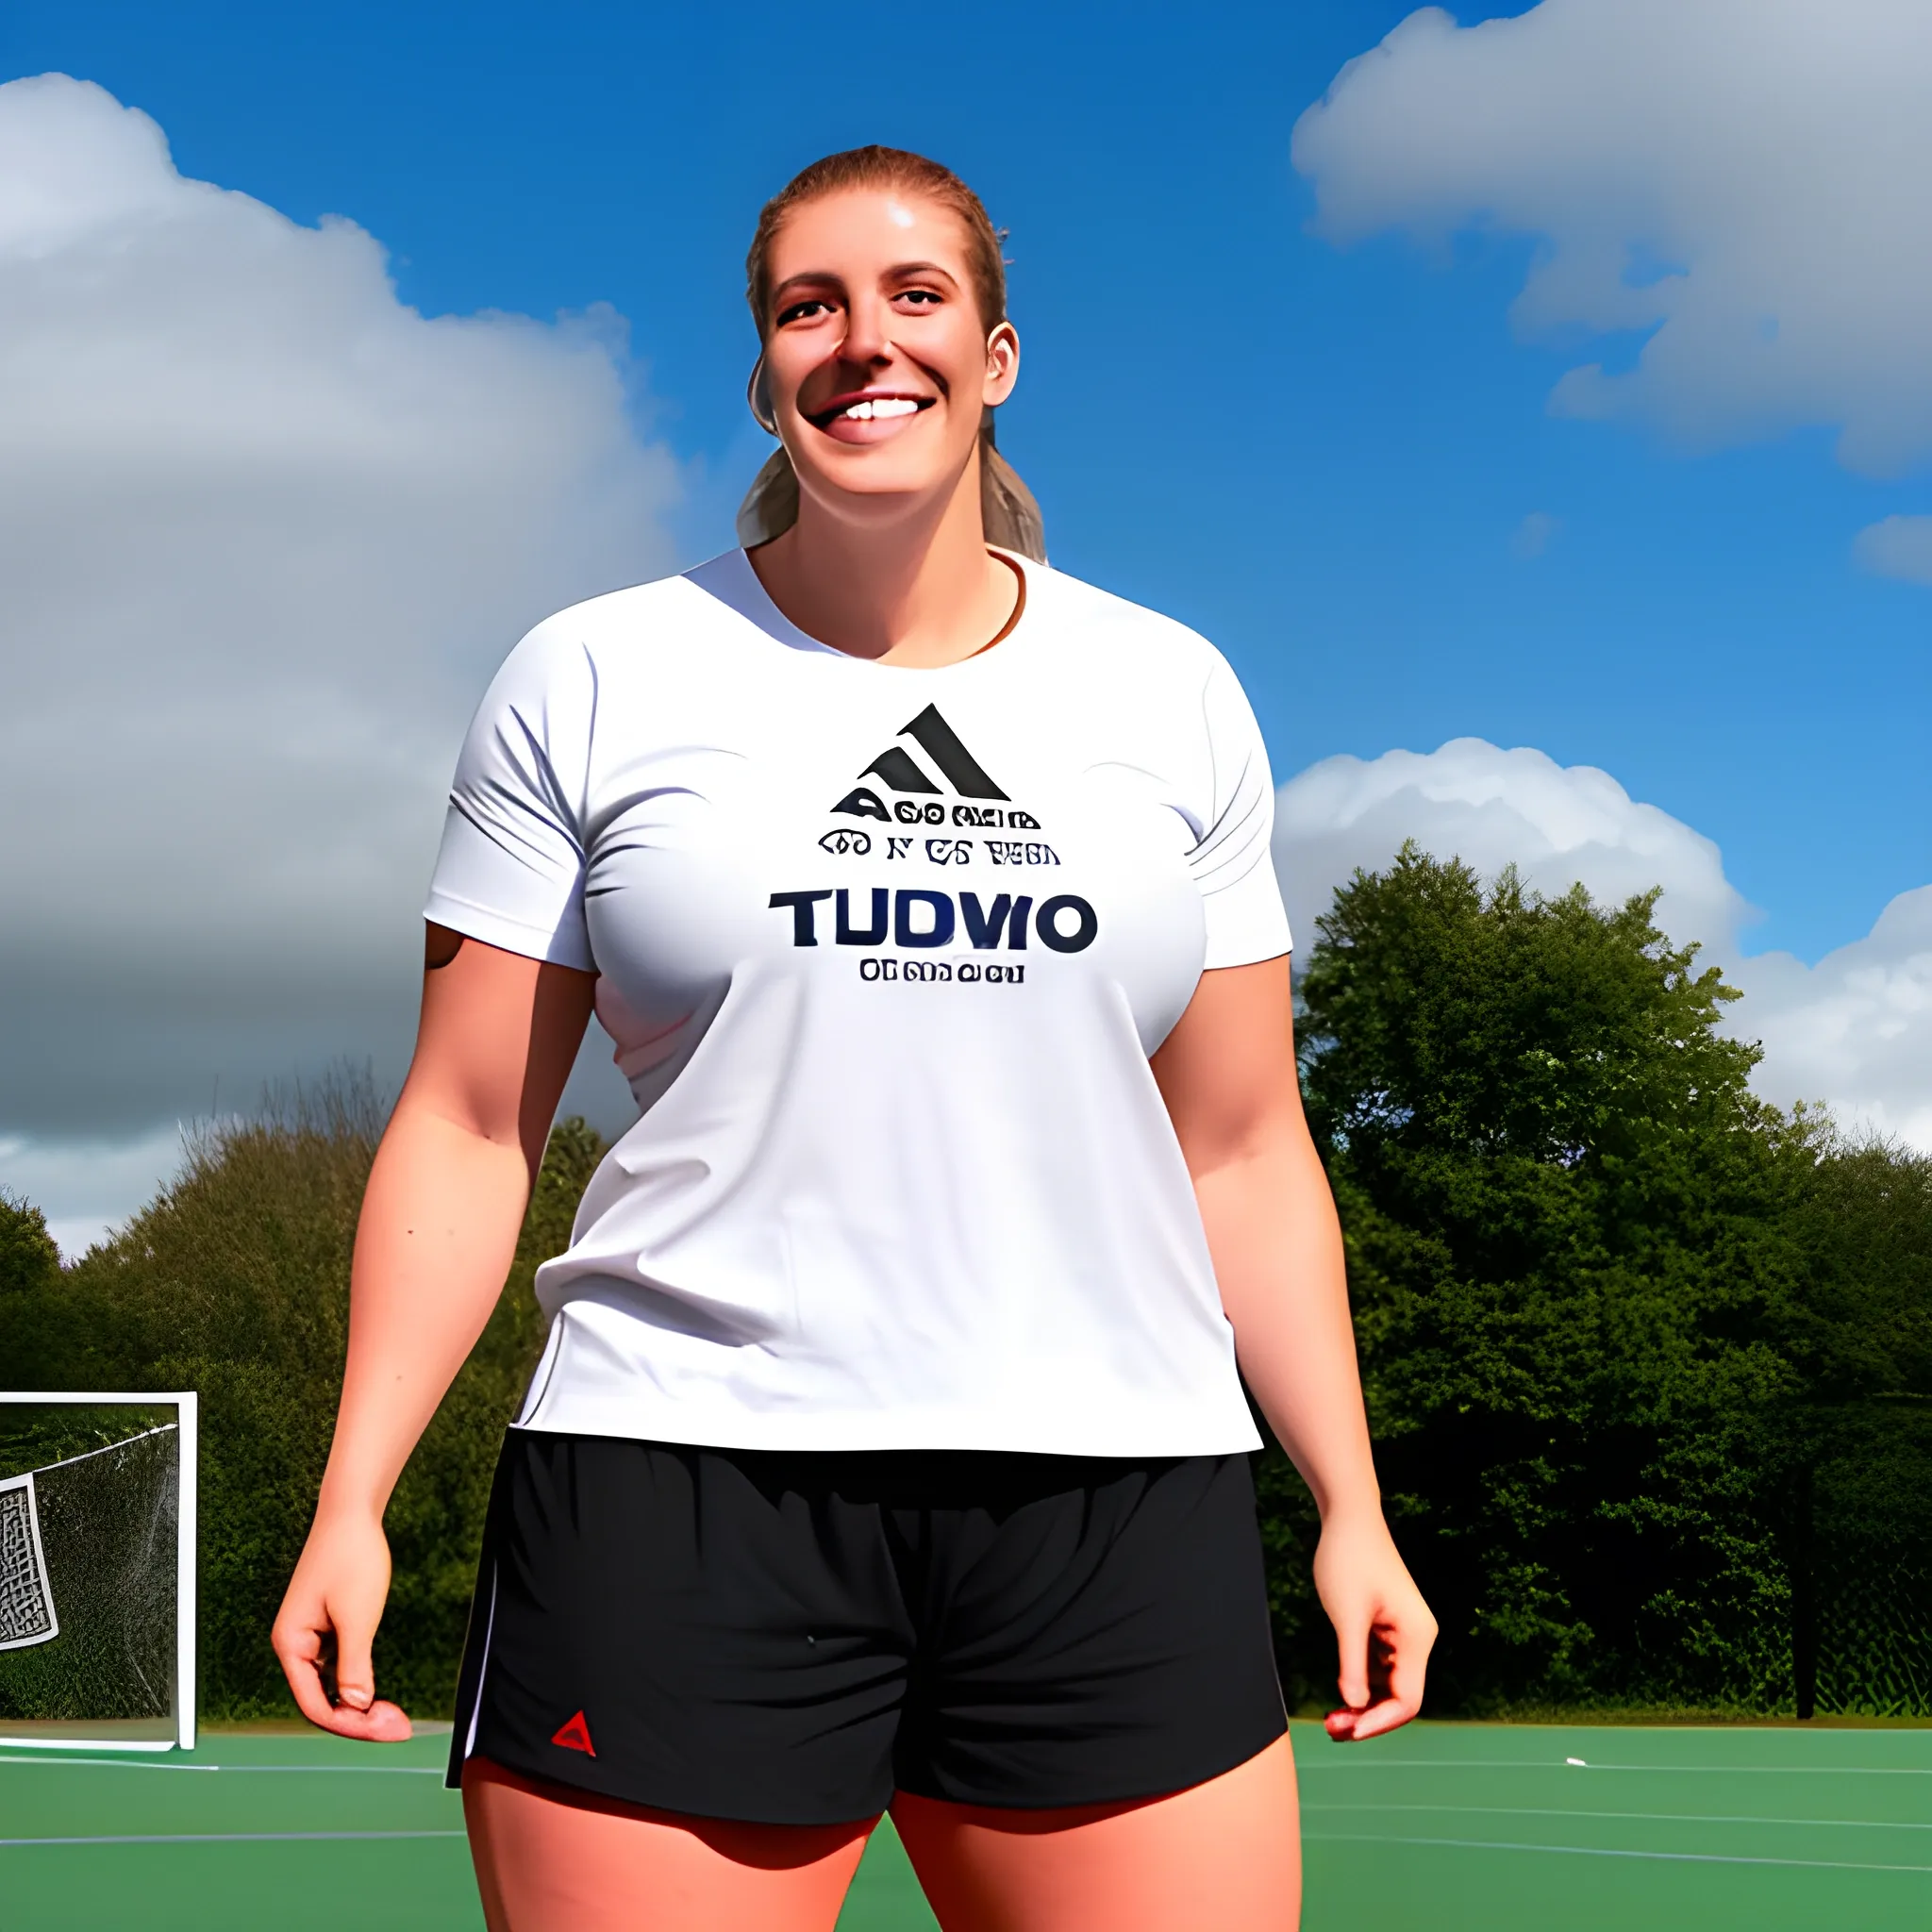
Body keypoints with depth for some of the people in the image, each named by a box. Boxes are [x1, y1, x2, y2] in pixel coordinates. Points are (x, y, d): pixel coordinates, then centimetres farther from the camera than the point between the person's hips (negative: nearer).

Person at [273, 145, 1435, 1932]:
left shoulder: (1176, 697, 13)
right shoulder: (593, 684, 7)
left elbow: (1242, 1153, 15)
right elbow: (471, 1131, 6)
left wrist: (1351, 1509, 9)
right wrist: (352, 1501, -2)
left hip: (1119, 1506, 2)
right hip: (680, 1495, -2)